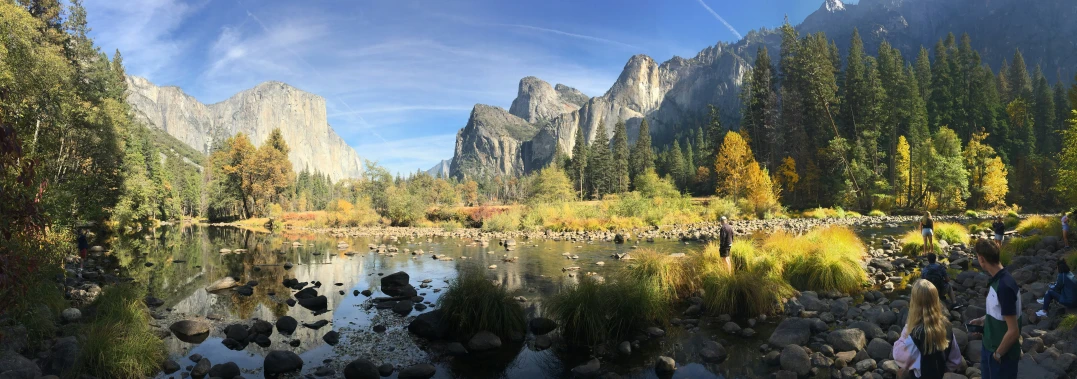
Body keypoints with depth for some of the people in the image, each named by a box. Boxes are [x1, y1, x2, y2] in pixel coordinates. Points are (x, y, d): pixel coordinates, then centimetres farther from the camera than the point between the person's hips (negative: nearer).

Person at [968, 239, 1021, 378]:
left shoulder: (1004, 286, -29)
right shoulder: (997, 279, 0)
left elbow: (1013, 332, -26)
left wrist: (998, 354, -16)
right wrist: (983, 320, 11)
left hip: (1003, 354, -8)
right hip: (990, 347, 8)